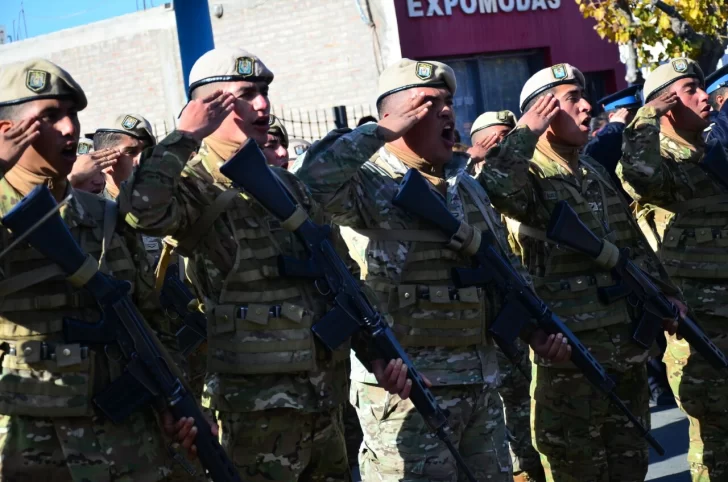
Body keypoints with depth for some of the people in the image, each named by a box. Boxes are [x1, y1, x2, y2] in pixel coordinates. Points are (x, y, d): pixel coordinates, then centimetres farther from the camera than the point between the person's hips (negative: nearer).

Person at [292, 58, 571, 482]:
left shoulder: (469, 188, 16)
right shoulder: (369, 185, -8)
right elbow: (311, 176, -30)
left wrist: (535, 330, 6)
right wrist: (383, 132, -19)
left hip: (481, 381, 7)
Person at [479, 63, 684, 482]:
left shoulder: (598, 173, 14)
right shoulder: (529, 178, -10)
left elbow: (636, 244, 22)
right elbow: (493, 187, -35)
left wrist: (665, 294, 18)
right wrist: (525, 132, -23)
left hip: (629, 345, 7)